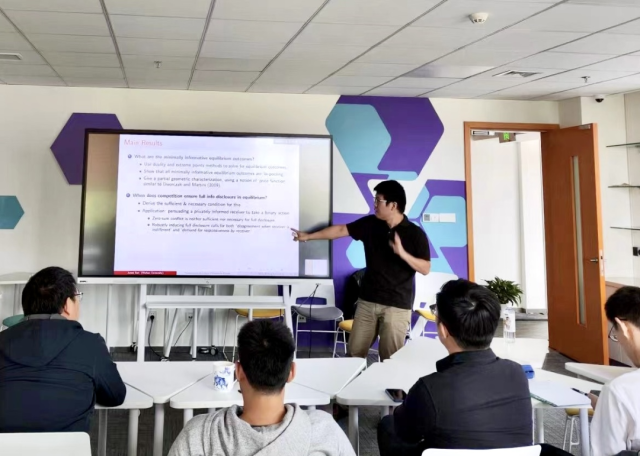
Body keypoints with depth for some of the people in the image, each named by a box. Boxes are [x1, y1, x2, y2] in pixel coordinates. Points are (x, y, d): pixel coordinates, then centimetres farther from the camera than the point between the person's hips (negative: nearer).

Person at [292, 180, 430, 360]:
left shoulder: (415, 233, -9)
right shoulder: (370, 224, 3)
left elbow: (425, 269, -10)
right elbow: (340, 229, 9)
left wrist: (402, 253, -25)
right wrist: (308, 236, 11)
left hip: (397, 305, -4)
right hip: (367, 300, 4)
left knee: (391, 359, 0)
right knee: (355, 352, 9)